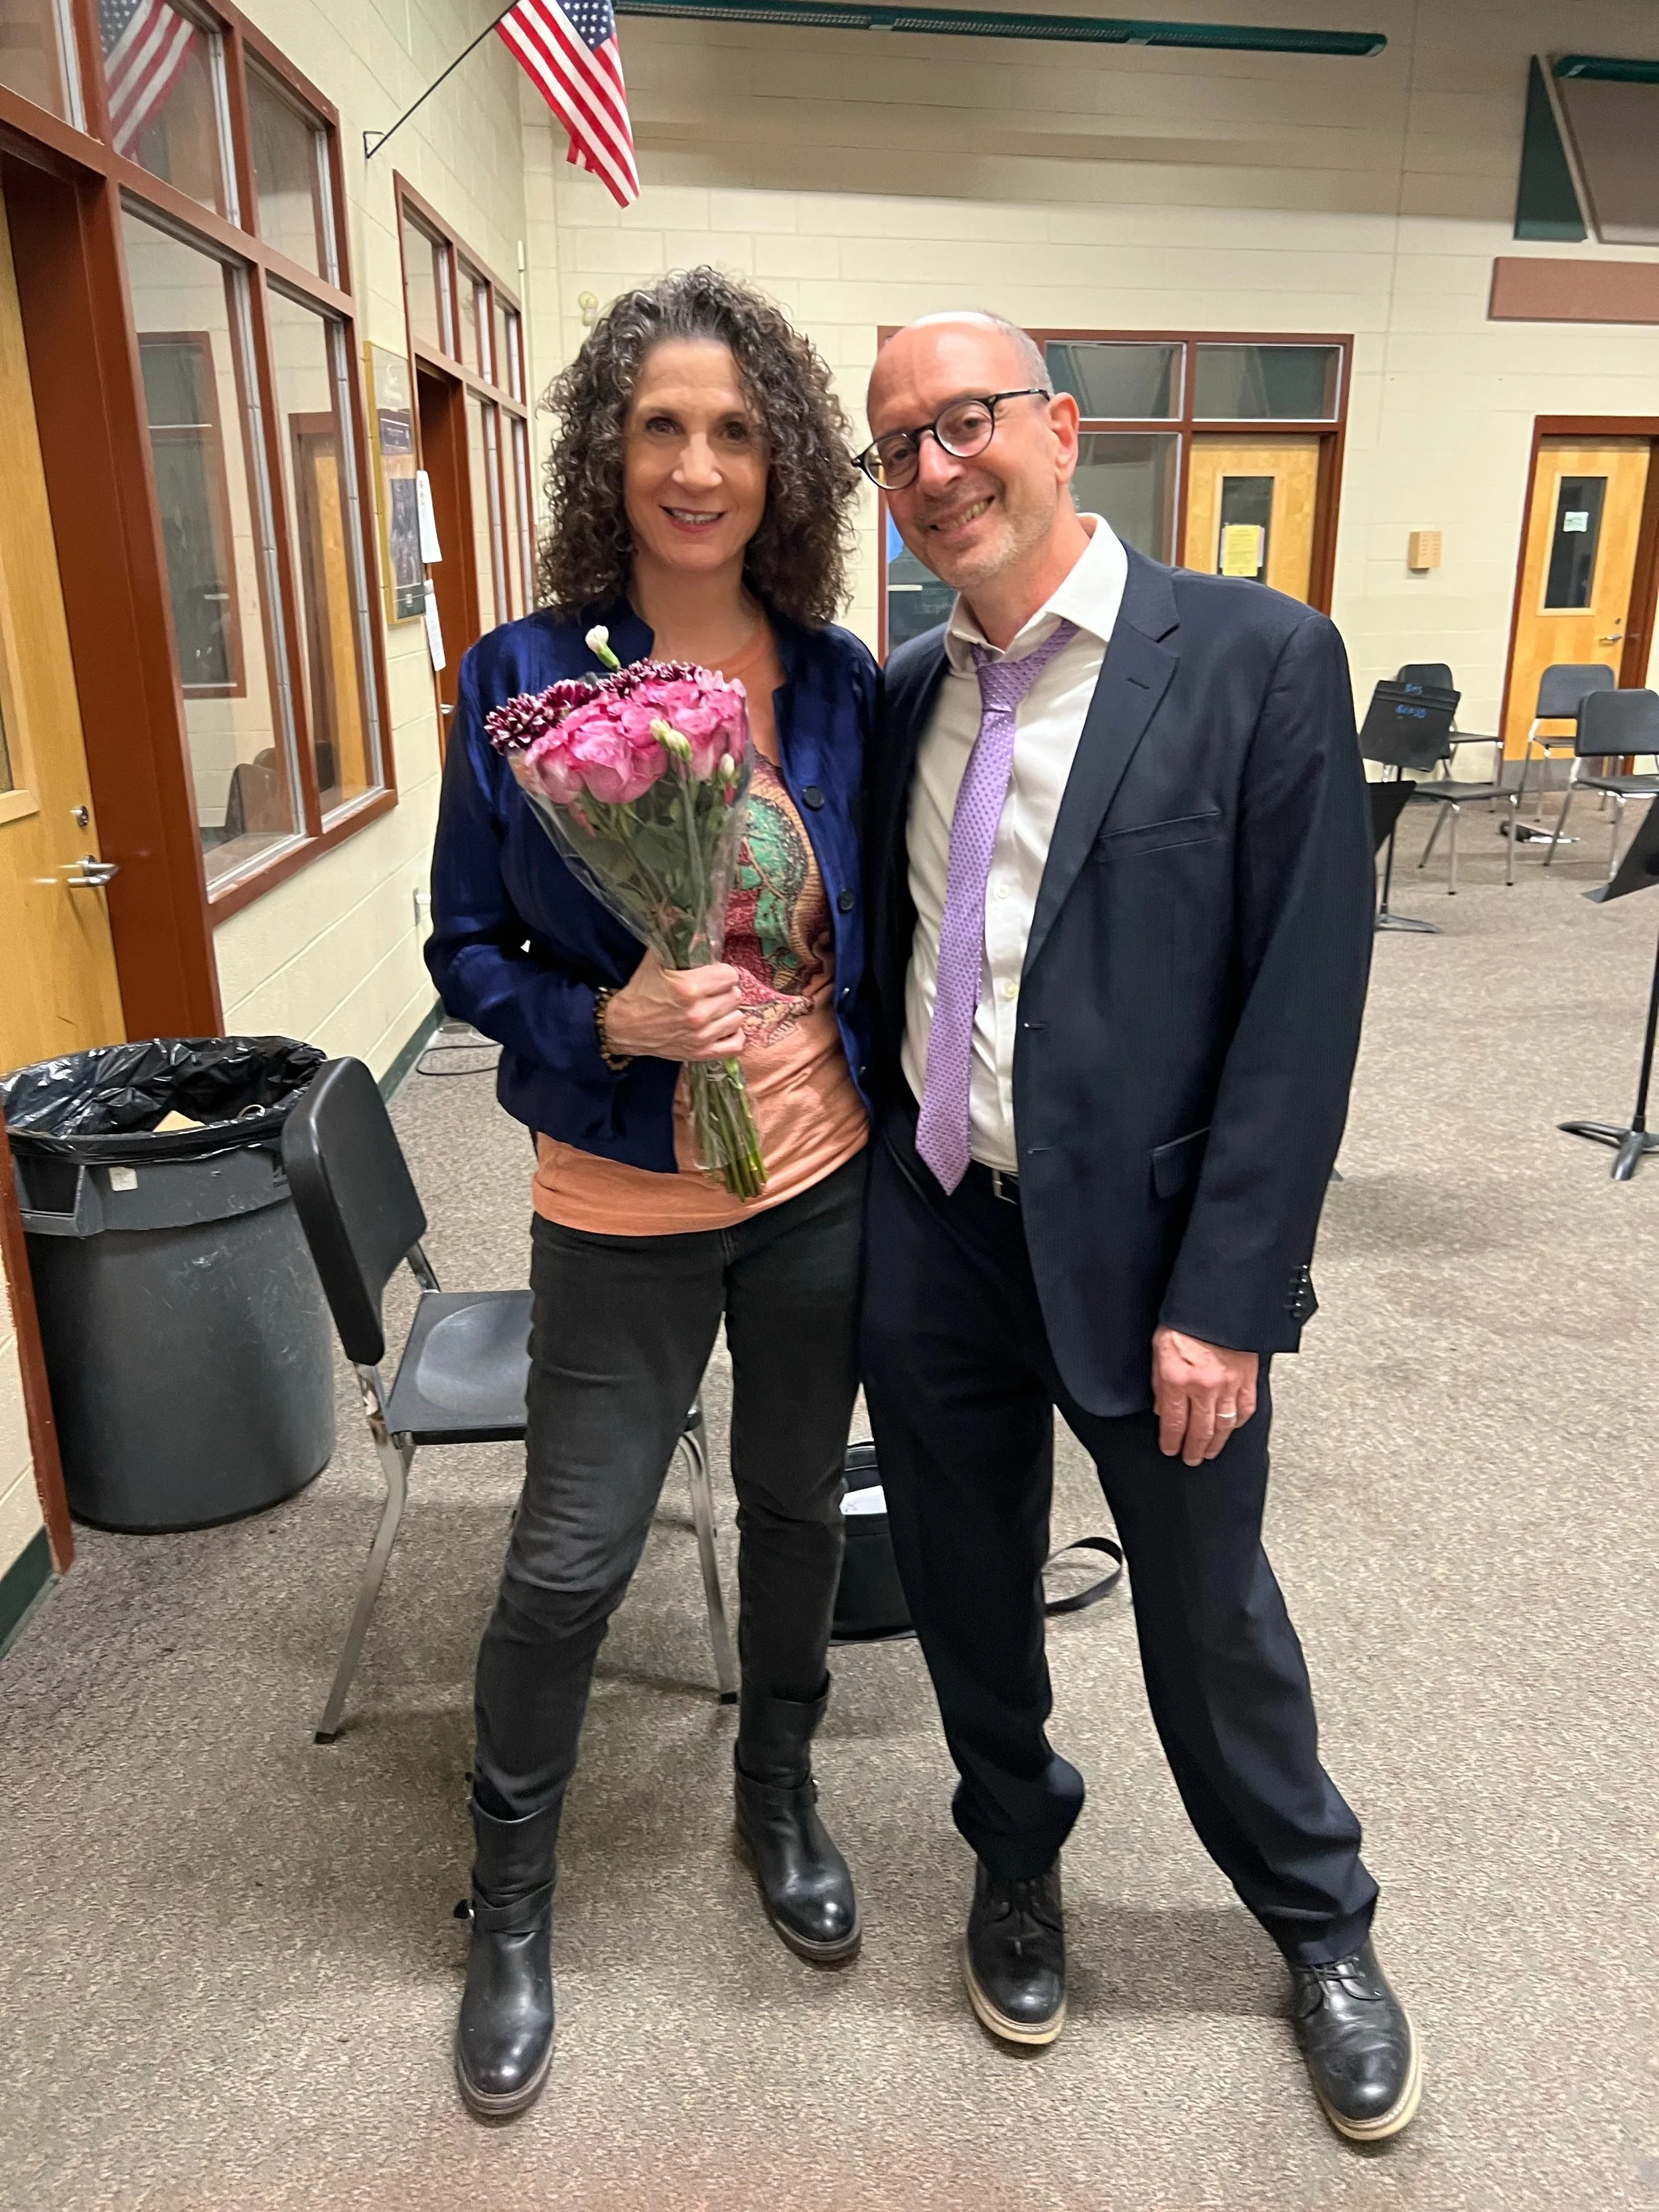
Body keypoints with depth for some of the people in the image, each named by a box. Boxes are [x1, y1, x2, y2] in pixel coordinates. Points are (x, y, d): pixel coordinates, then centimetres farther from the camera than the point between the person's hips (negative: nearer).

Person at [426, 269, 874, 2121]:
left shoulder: (842, 683, -2)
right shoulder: (523, 677, -9)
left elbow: (876, 932, 6)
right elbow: (467, 946, -5)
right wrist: (609, 1018, -23)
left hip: (825, 1179, 3)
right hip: (625, 1203, -2)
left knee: (797, 1507, 20)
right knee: (570, 1561, 8)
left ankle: (778, 1788, 50)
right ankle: (508, 1899, 37)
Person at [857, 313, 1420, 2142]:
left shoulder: (1257, 660, -10)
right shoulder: (906, 690, 6)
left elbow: (1303, 1009, -13)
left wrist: (1224, 1301, -15)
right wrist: (863, 1195, 6)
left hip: (1144, 1249, -4)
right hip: (926, 1238, 4)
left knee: (1209, 1609, 15)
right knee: (964, 1586, 20)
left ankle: (1319, 1922, 45)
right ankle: (1017, 1856, 50)